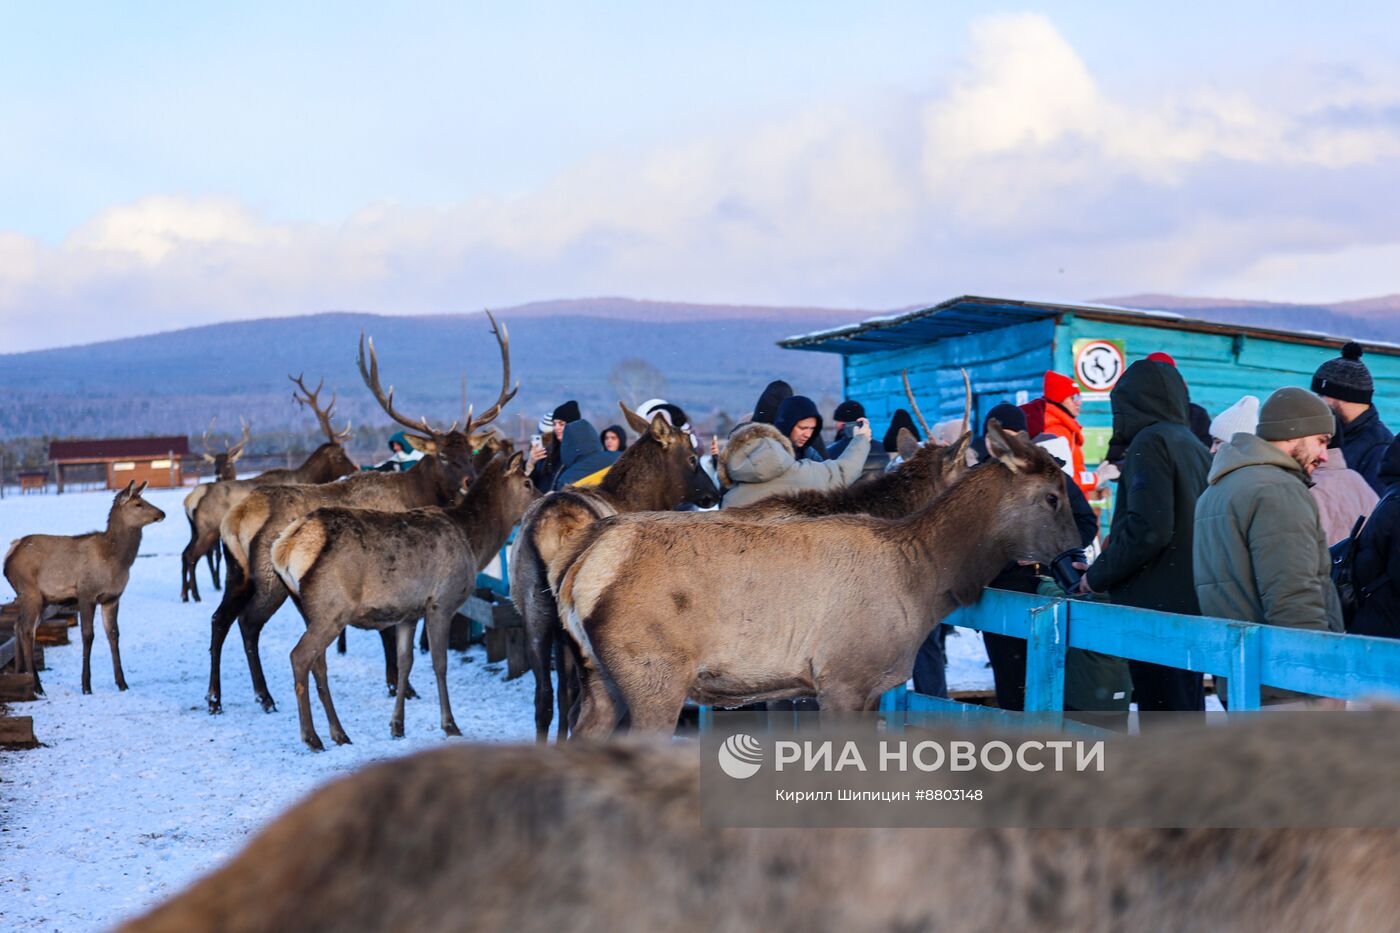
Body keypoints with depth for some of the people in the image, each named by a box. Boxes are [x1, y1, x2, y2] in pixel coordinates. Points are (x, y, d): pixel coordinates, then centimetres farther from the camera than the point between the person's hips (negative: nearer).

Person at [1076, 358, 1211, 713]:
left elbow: (1148, 529, -20)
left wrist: (1098, 576, -7)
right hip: (1192, 606, 9)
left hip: (1159, 607, -9)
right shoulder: (1194, 447, 17)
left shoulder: (1151, 442, -9)